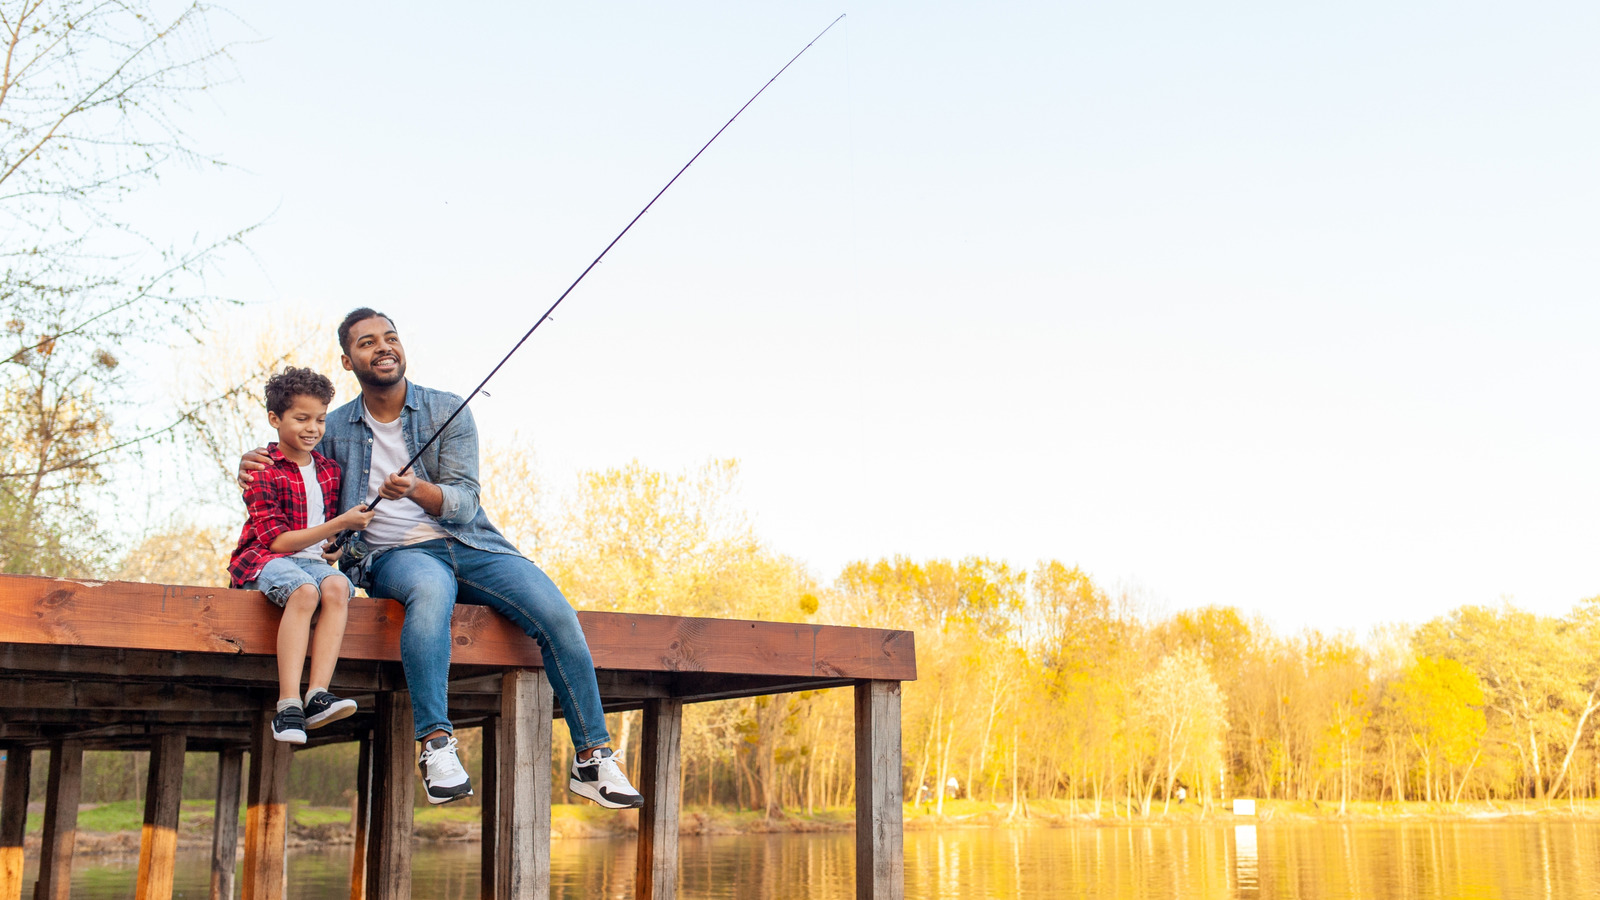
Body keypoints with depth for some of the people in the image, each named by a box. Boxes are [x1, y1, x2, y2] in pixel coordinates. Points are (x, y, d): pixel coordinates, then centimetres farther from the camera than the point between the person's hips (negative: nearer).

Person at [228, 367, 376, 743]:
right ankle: (288, 705, -41)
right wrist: (340, 524, -17)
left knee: (337, 586, -31)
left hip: (314, 559, 5)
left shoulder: (330, 471, 15)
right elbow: (277, 541, -12)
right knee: (304, 590, -37)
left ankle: (317, 695, -40)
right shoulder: (263, 472, -4)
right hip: (264, 560, -5)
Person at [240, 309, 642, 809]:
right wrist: (254, 467, 1)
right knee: (430, 589, -40)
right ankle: (437, 747, -44)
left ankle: (593, 758, -15)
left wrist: (415, 490, -25)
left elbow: (463, 502, -3)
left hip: (470, 546, 2)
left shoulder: (449, 412, 7)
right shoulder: (335, 429, 11)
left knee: (557, 614, -23)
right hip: (395, 555, -1)